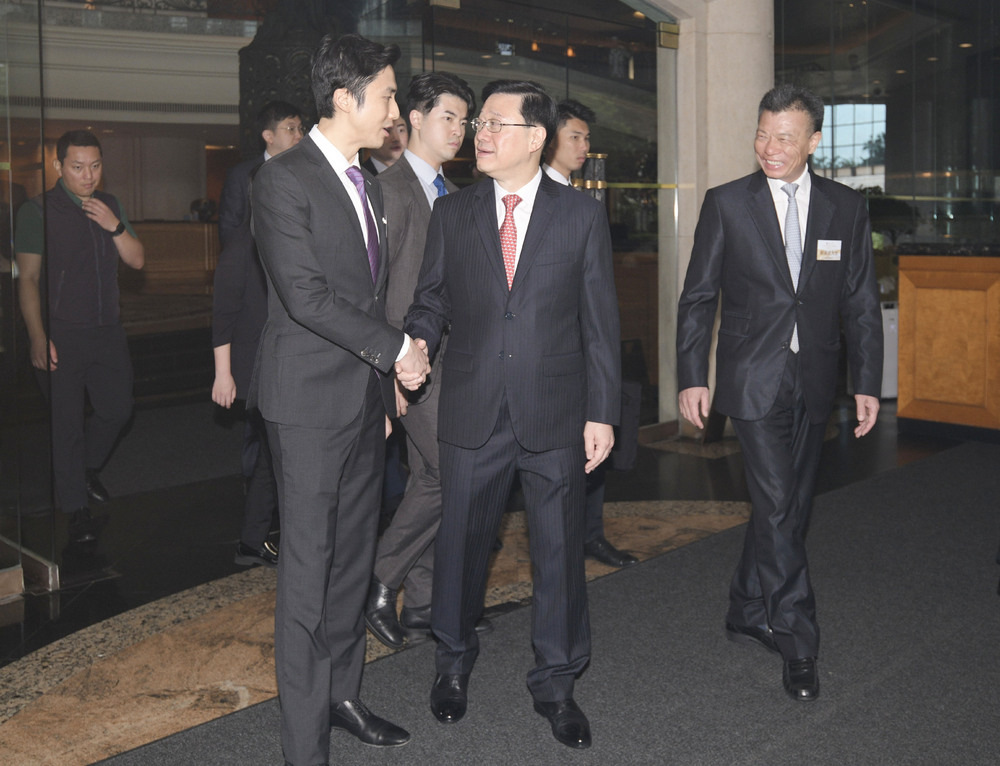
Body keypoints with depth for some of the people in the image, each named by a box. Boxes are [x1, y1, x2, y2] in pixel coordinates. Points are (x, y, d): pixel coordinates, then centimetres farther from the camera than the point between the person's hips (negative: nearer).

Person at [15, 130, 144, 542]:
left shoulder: (110, 205, 9)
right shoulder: (36, 211, -7)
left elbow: (137, 260, 7)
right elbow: (27, 279, -9)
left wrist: (115, 226, -12)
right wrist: (38, 338, -16)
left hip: (108, 330, 5)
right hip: (61, 336, -5)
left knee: (117, 409, 10)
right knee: (66, 423, 0)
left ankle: (87, 466, 39)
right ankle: (77, 509, 14)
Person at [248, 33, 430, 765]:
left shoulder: (367, 184, 14)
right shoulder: (283, 179, -11)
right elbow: (305, 295, -19)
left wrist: (387, 381, 13)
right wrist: (395, 348, -14)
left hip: (367, 393, 8)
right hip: (311, 400, -7)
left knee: (354, 554, 14)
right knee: (310, 567, -2)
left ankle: (343, 693, 29)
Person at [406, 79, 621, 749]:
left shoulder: (583, 215, 1)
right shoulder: (452, 213, 6)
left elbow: (600, 319, 1)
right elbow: (431, 299, 9)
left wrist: (602, 412, -3)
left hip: (555, 415, -1)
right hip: (472, 413, 1)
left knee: (560, 550, 7)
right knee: (462, 541, 12)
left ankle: (556, 681, 25)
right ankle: (454, 663, 35)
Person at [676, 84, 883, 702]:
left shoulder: (846, 208, 5)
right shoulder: (727, 203, -1)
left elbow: (862, 303, 7)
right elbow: (698, 297, 0)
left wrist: (869, 383, 1)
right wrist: (692, 376, -6)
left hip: (815, 382, 3)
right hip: (755, 379, -3)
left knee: (789, 506, 11)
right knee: (778, 507, -8)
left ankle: (748, 613, 29)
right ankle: (798, 641, 2)